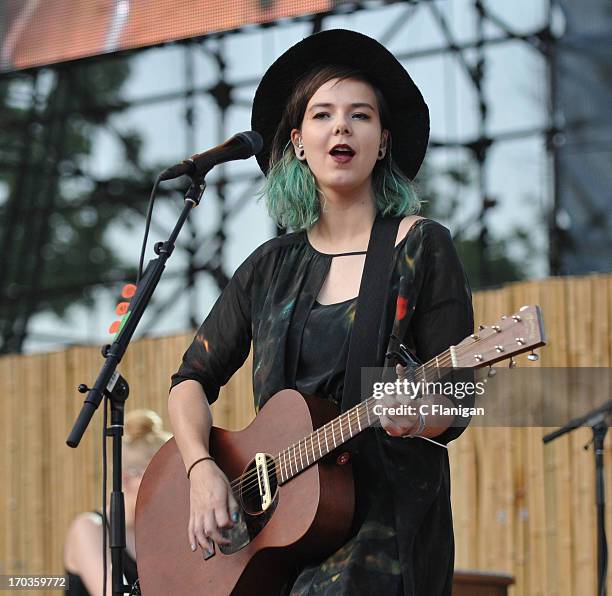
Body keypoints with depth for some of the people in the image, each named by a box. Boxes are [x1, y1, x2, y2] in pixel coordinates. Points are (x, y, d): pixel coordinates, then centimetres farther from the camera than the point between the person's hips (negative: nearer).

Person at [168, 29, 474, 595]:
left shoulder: (420, 247, 1)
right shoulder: (272, 266, 13)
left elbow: (455, 405, -2)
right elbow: (193, 379, 16)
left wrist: (415, 416, -24)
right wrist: (202, 469, -1)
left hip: (387, 514, -4)